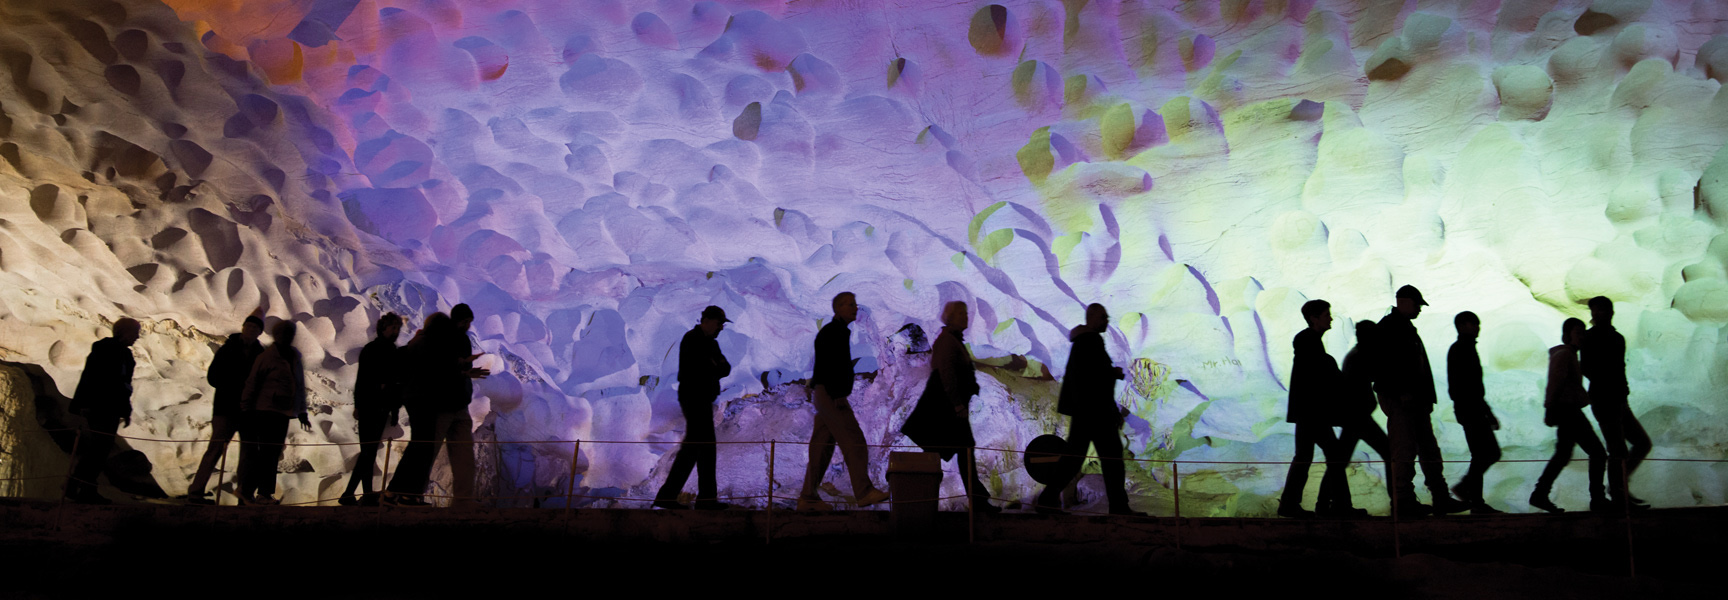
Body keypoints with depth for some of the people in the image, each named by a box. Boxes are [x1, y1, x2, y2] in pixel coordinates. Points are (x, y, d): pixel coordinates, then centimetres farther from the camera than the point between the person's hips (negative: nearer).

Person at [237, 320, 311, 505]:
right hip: (266, 411, -6)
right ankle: (247, 491, 1)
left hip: (284, 413, 6)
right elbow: (252, 383, -4)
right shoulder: (266, 357, -5)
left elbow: (300, 386, 21)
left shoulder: (295, 357, 14)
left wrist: (302, 412, 20)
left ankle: (265, 493, 10)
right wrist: (246, 410, -4)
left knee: (273, 454, 6)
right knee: (266, 452, -8)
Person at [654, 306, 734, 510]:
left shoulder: (710, 342, 19)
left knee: (692, 447, 10)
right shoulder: (692, 340, -10)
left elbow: (726, 368, 9)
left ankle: (667, 496, 12)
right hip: (695, 399, -10)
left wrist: (716, 367, -10)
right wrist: (716, 368, -9)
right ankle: (707, 498, -1)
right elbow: (699, 369, -22)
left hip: (702, 400, 10)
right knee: (706, 447, -7)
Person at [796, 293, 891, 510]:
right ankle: (864, 492, -13)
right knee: (854, 441, -12)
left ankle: (808, 497, 10)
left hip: (828, 395, 10)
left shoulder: (840, 332, 22)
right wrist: (837, 395, -24)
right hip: (829, 393, -10)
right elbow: (826, 365, -18)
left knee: (822, 446, 8)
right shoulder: (830, 331, -9)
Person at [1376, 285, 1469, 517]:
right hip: (1398, 399, -10)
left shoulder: (1407, 328, 22)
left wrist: (1426, 397, 15)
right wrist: (1403, 392, -23)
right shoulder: (1389, 326, -8)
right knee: (1405, 451, -8)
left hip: (1416, 400, 10)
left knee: (1429, 450, 10)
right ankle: (1404, 501, -4)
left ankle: (1441, 499, 13)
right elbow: (1388, 363, -19)